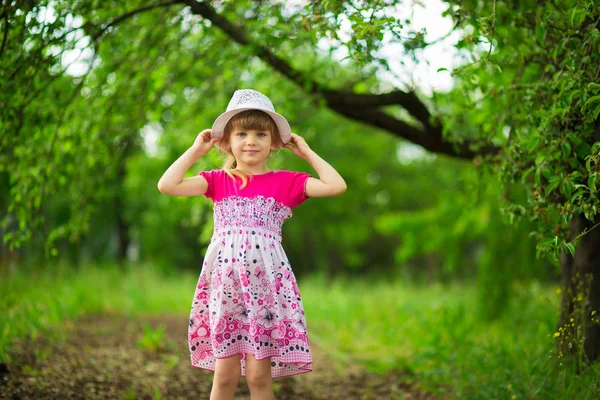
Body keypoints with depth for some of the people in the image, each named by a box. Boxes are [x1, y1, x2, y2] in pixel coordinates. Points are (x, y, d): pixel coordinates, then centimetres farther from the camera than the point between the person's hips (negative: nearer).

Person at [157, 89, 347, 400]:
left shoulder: (286, 182, 8)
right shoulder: (218, 181, 10)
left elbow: (336, 185, -3)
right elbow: (167, 185, 0)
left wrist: (307, 152, 6)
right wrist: (195, 150, 7)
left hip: (266, 280, -1)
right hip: (225, 278, 1)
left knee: (259, 374, 0)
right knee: (225, 373, 1)